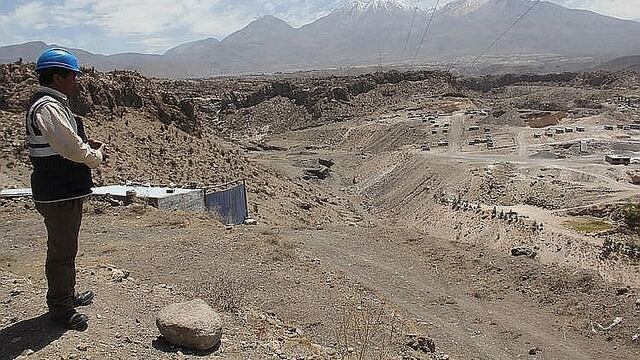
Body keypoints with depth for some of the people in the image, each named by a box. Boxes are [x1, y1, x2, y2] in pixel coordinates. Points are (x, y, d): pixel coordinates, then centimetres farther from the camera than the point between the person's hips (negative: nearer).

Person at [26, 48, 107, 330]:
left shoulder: (51, 103, 14)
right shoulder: (49, 108, -20)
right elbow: (73, 149, -25)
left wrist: (88, 146, 5)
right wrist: (97, 155, -8)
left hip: (64, 190, 11)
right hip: (59, 194, -11)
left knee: (65, 247, 22)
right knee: (61, 251, 2)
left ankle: (66, 295, 38)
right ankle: (60, 309, 16)